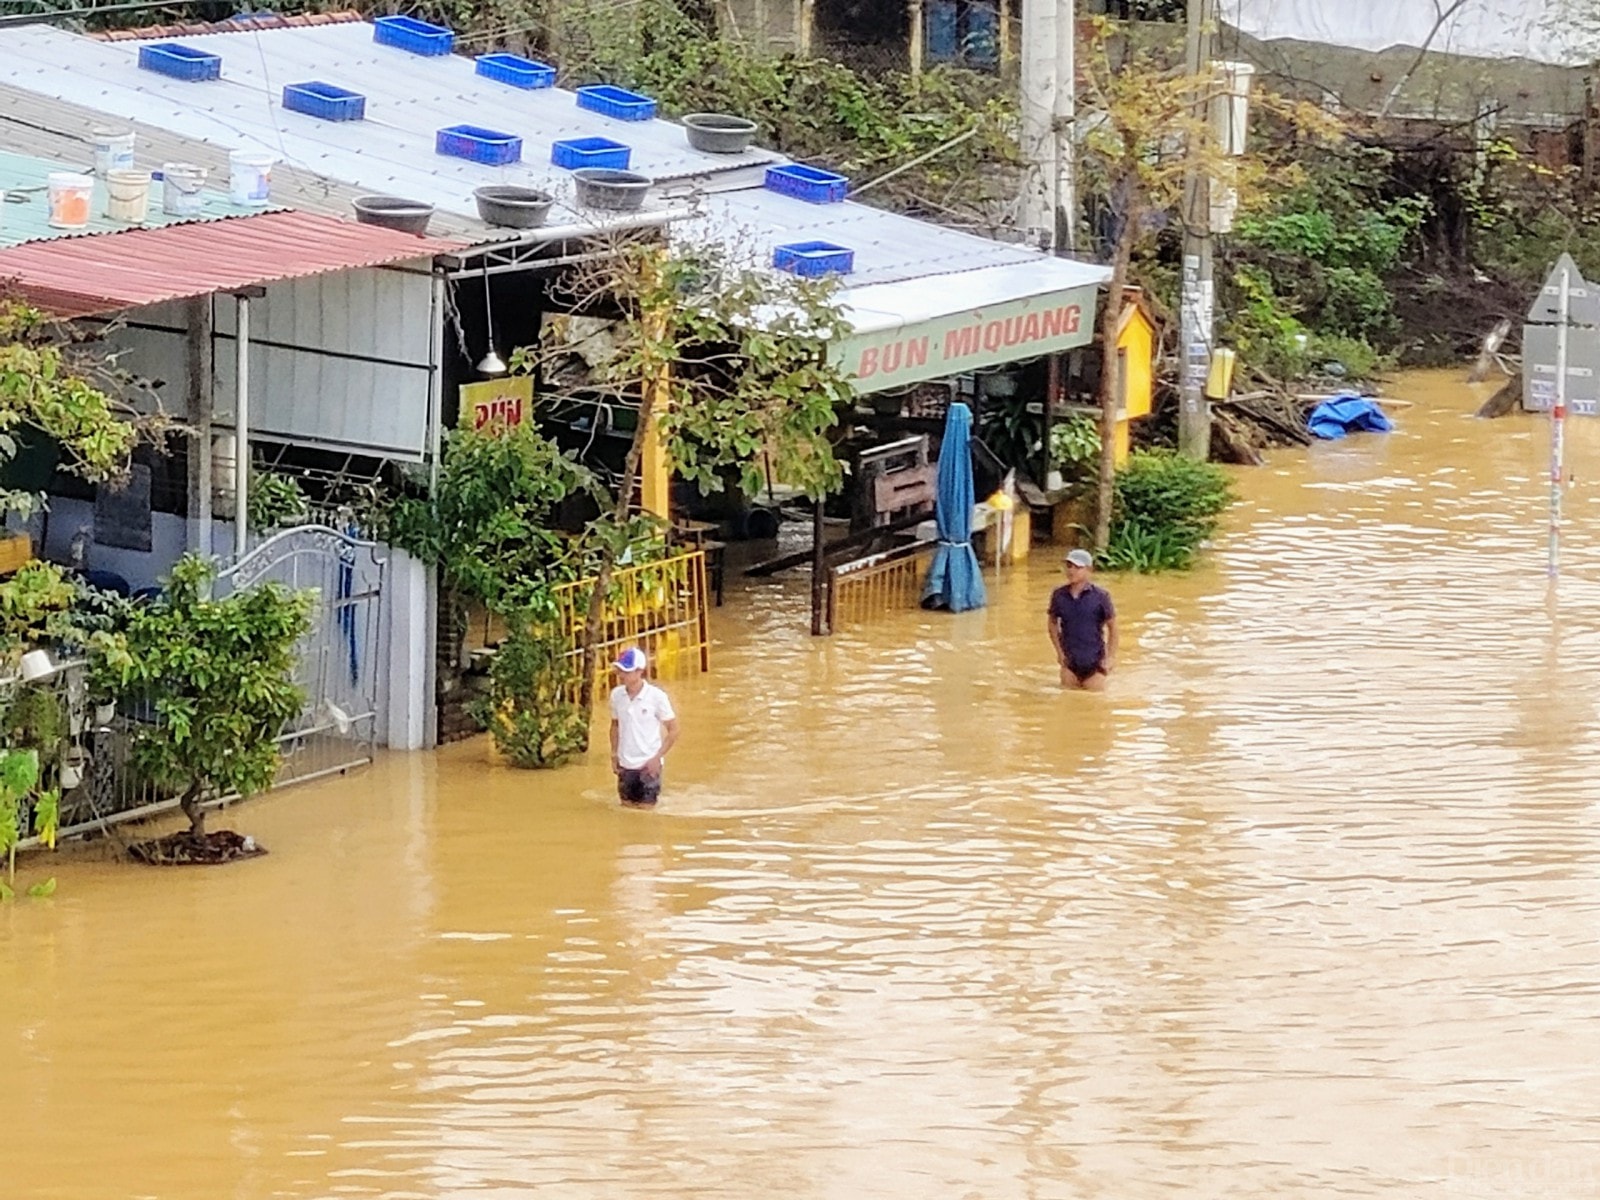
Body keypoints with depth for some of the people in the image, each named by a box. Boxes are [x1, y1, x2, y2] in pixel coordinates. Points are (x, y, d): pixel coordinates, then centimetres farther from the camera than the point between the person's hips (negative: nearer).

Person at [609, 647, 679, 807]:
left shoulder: (656, 696, -13)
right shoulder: (616, 695, -2)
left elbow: (673, 730, -6)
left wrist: (657, 757, -12)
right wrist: (614, 754, 5)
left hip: (648, 765, -4)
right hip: (625, 765, 4)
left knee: (645, 808, 0)